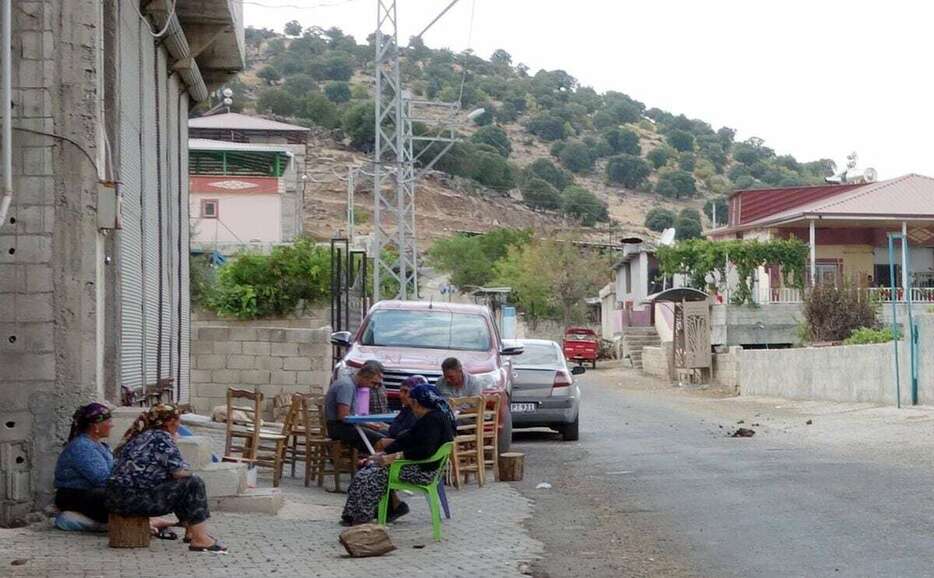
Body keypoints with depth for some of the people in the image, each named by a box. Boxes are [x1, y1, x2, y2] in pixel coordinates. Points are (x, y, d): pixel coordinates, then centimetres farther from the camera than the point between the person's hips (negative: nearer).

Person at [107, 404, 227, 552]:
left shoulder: (140, 435, 18)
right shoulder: (162, 437, -9)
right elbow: (180, 472, -12)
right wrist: (187, 470, 9)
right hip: (134, 500, -10)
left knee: (179, 486, 26)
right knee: (193, 484, -7)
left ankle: (191, 530, 32)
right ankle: (200, 539, -6)